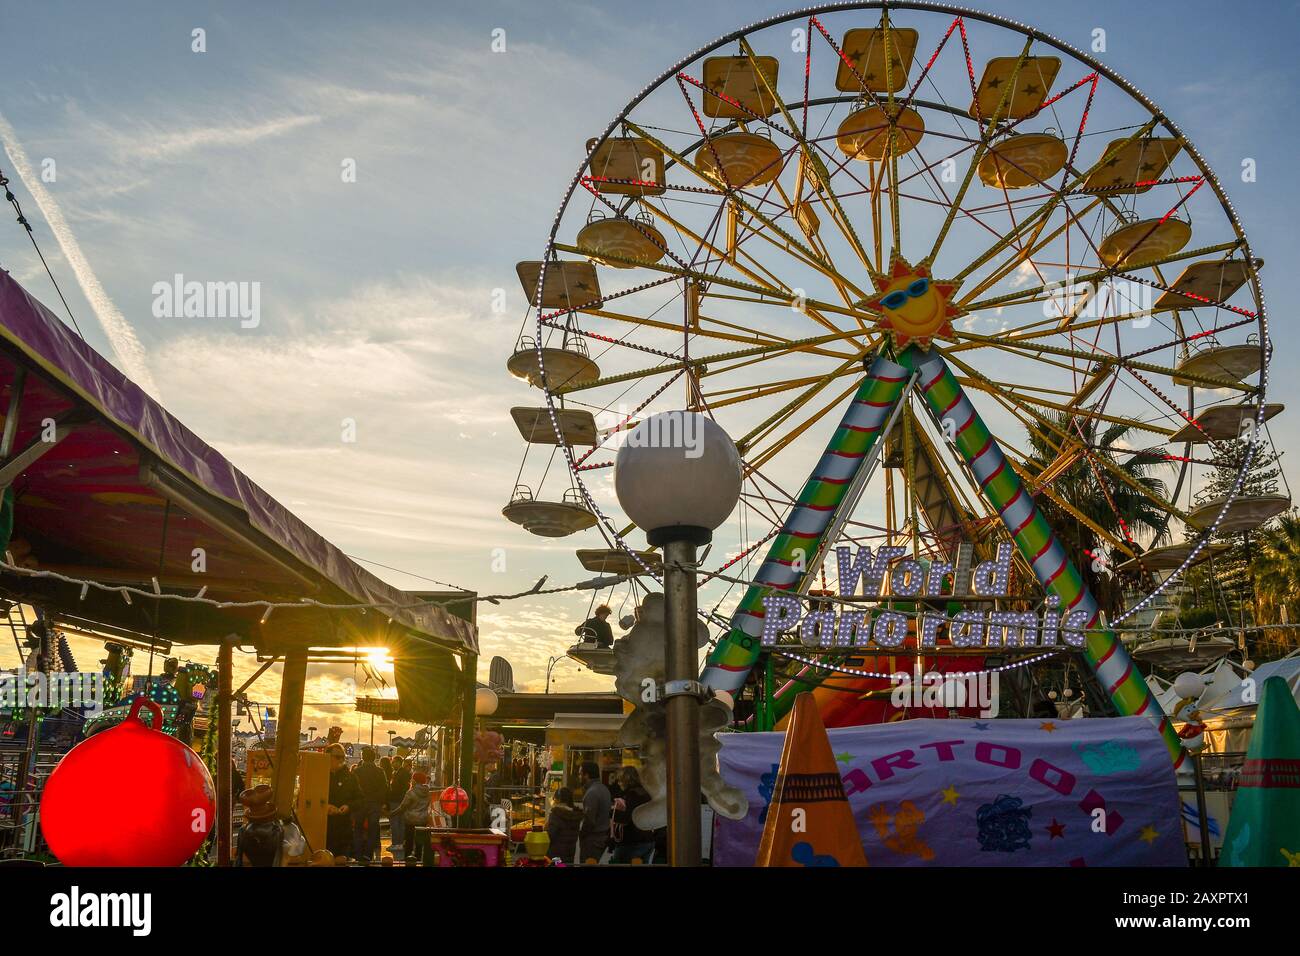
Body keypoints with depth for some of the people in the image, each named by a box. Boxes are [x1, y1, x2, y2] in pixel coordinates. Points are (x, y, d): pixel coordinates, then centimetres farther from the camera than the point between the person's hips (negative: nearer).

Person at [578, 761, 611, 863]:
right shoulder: (604, 788, 10)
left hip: (592, 838, -9)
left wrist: (580, 833, -7)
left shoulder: (592, 792, -20)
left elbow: (589, 820, -21)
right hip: (603, 835, 9)